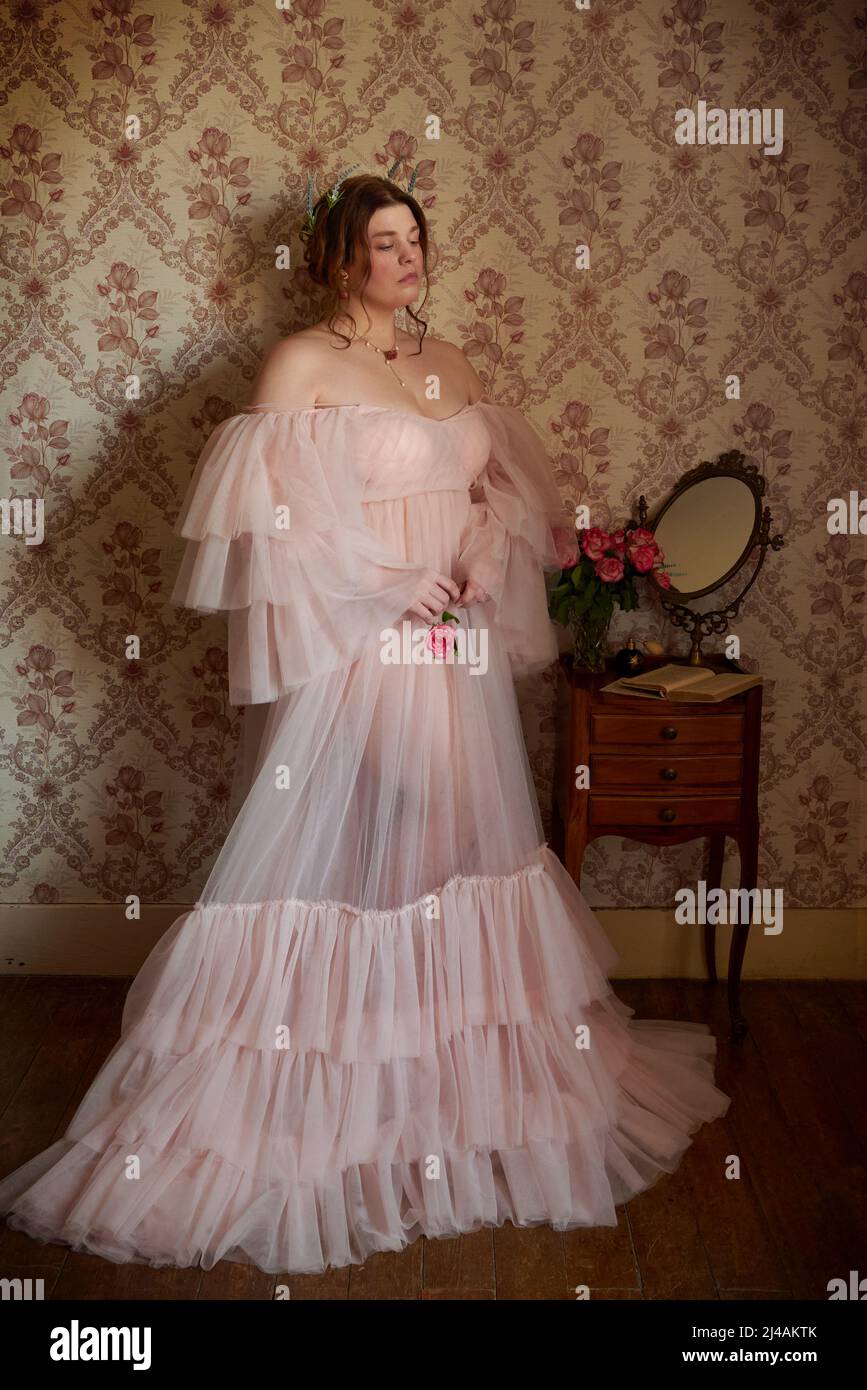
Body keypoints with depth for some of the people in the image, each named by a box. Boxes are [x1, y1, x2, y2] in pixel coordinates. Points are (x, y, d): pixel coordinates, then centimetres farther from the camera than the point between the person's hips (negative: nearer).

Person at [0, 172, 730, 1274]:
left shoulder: (451, 365, 15)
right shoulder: (301, 363, -4)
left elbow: (505, 487, 16)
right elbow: (273, 518, -13)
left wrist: (481, 563, -5)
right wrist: (392, 582, -16)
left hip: (458, 657, 7)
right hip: (349, 654, -6)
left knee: (457, 852, 13)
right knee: (337, 862, -2)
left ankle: (462, 1085, 31)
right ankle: (319, 1109, 12)